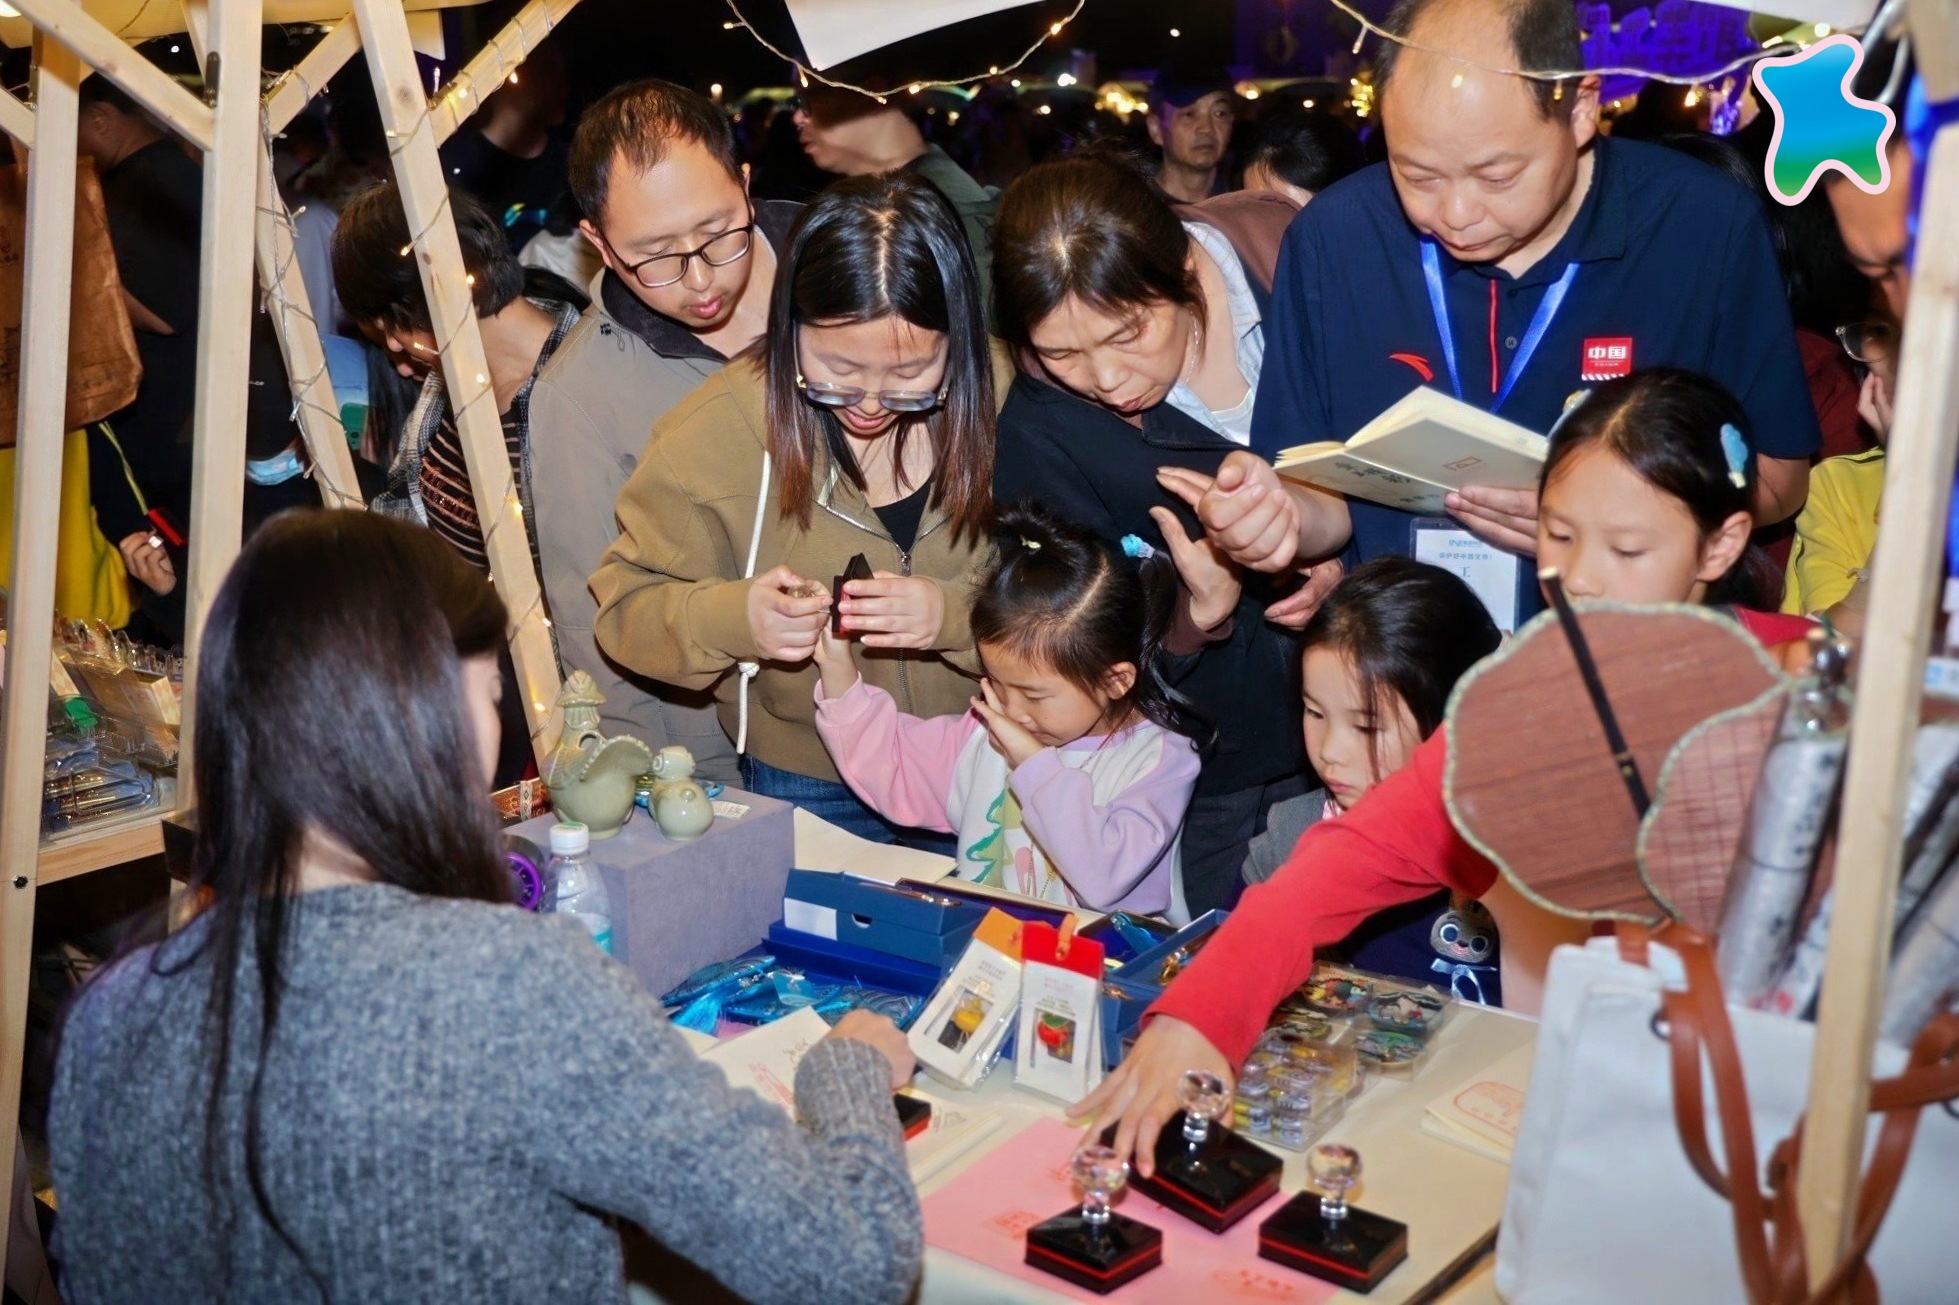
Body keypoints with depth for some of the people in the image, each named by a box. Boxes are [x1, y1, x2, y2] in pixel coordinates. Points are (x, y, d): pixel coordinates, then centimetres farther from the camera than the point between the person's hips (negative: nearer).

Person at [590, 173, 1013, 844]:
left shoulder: (1002, 398, -12)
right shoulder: (715, 431, -12)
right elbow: (625, 605, -6)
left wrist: (956, 615, -28)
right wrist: (730, 619, -27)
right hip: (808, 789, 0)